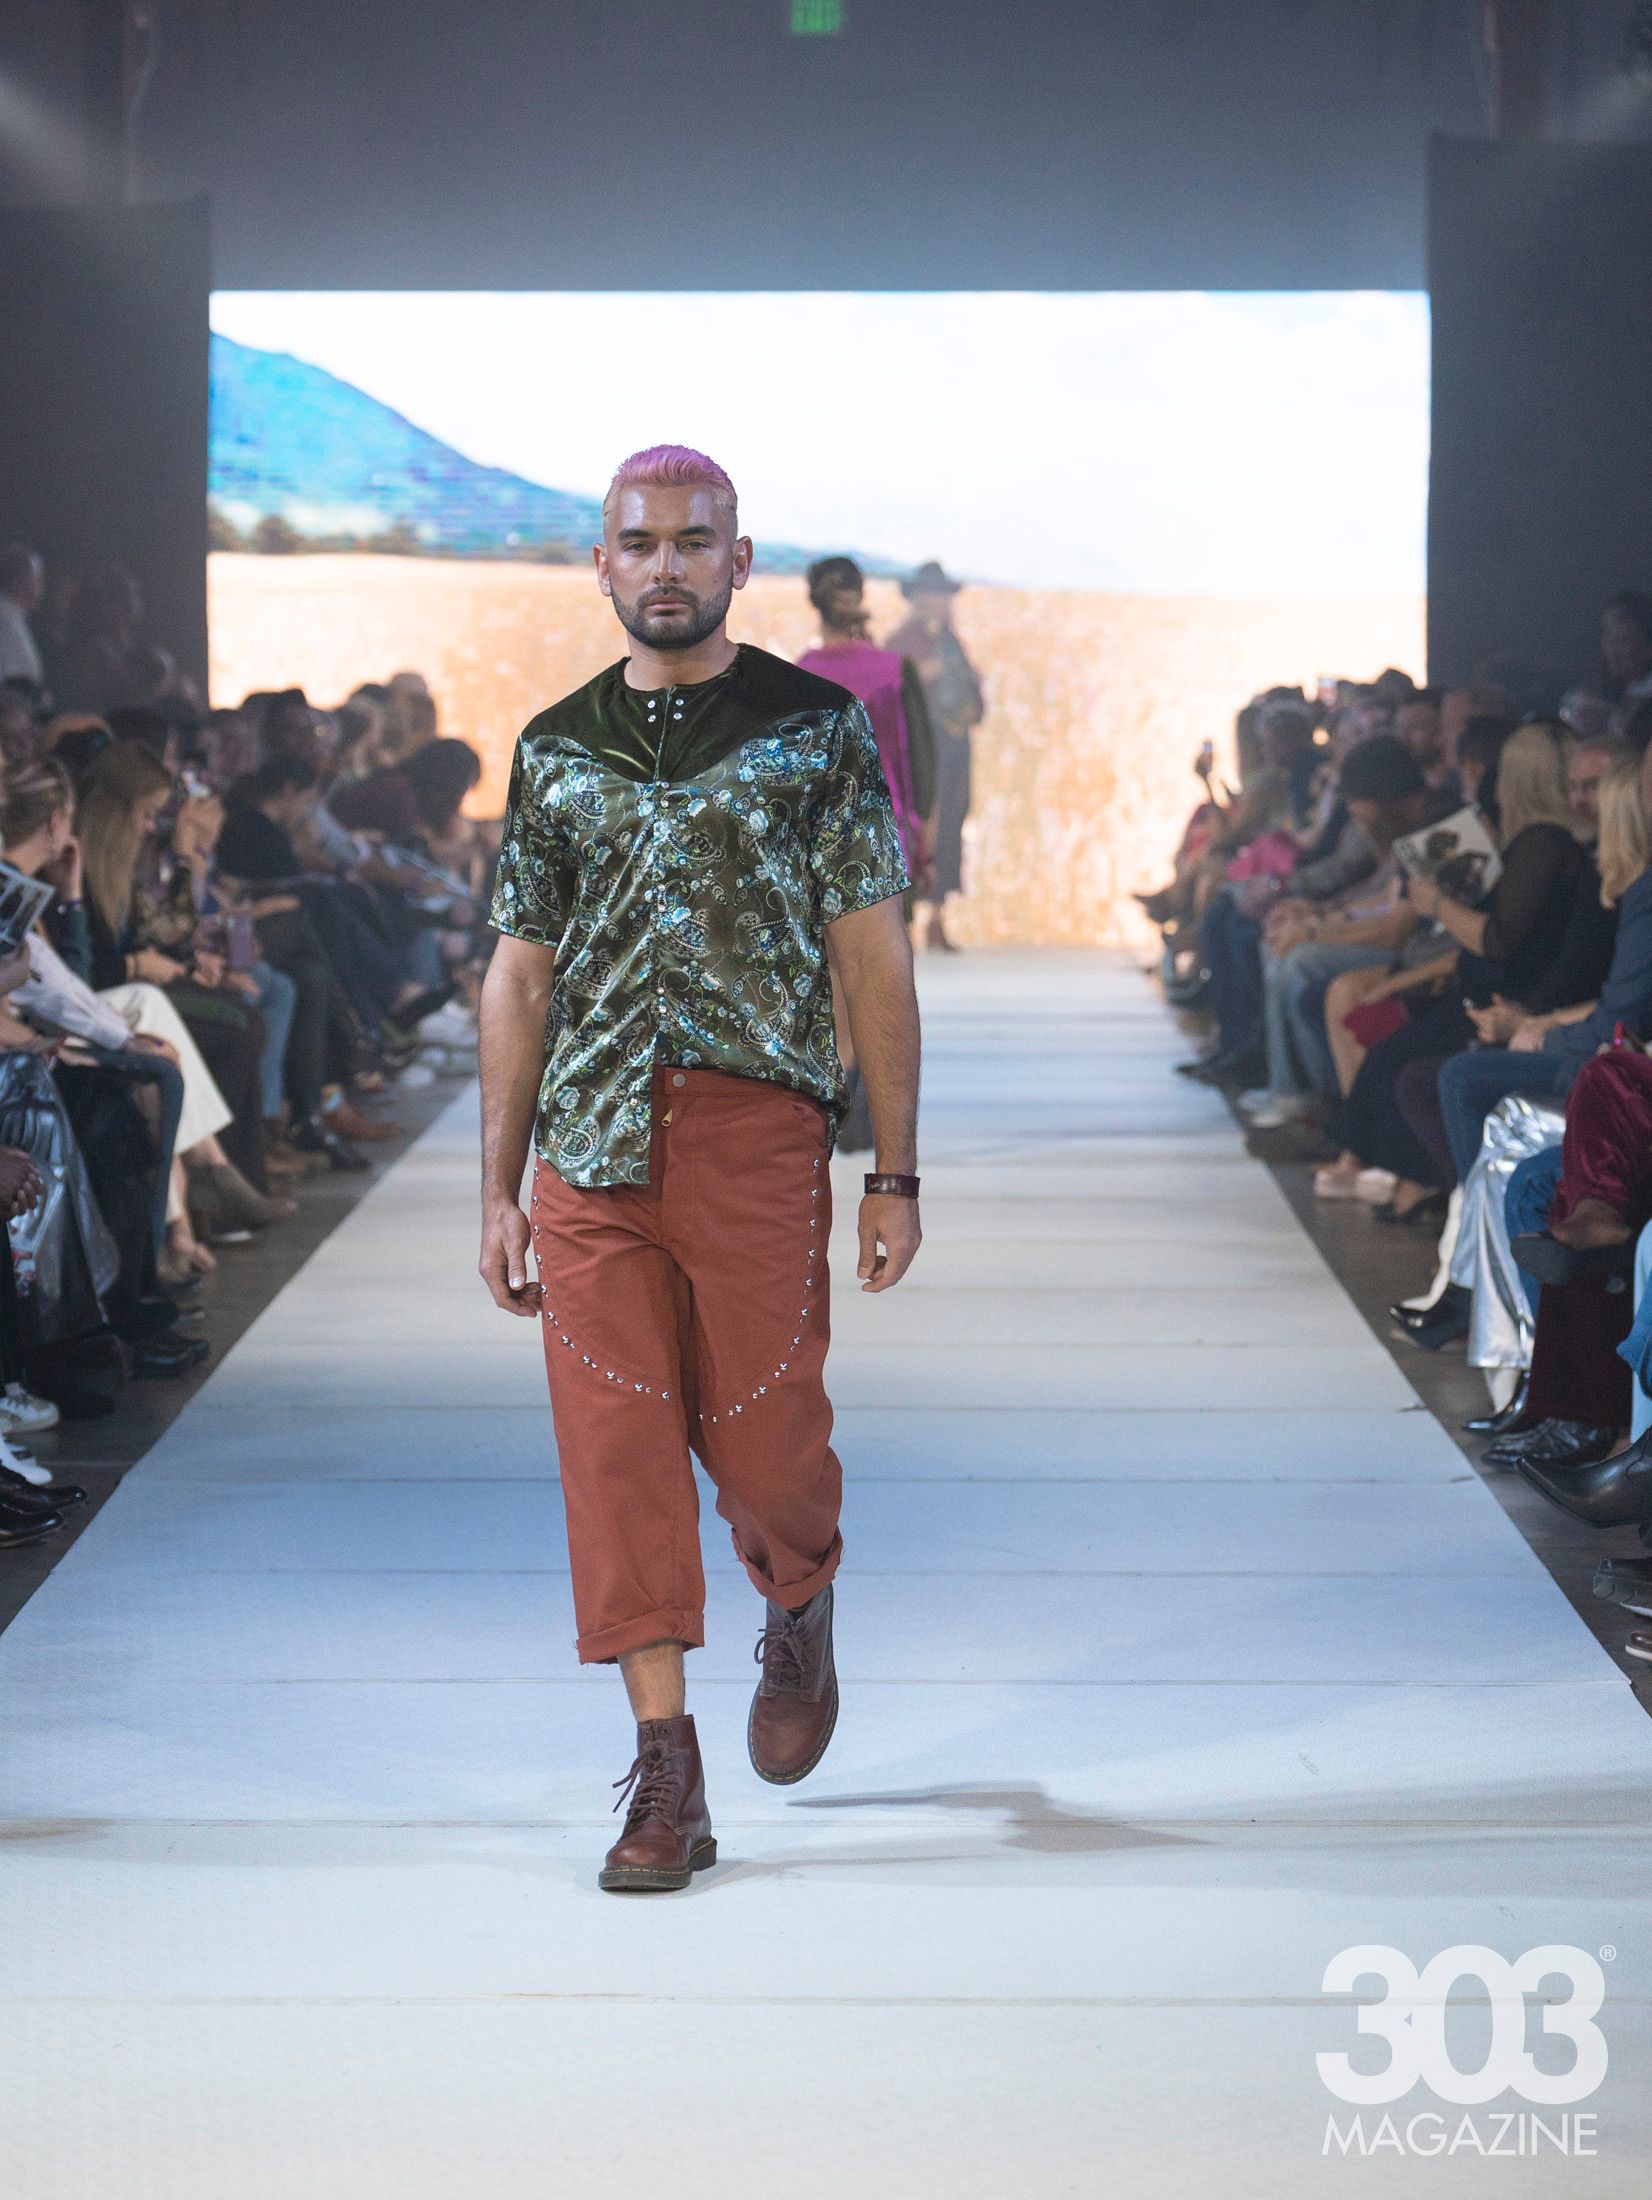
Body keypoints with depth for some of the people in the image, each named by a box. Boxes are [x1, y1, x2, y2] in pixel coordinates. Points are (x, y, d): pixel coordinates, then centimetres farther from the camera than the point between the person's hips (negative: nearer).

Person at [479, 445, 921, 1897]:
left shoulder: (816, 728, 4)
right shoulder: (556, 749, 12)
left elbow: (874, 960, 2)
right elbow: (519, 976, 14)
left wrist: (897, 1175, -2)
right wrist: (498, 1193, 9)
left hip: (758, 1132, -2)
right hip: (591, 1144, 3)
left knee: (762, 1439, 0)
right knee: (618, 1450, -2)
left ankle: (801, 1616, 35)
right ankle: (667, 1779, 4)